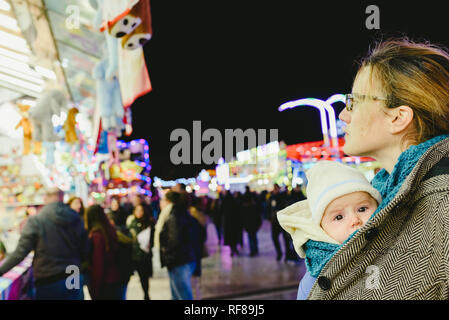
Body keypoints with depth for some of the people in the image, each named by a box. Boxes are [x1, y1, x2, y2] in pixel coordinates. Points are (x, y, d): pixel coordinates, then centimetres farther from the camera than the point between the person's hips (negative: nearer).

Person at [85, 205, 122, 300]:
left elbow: (97, 265, -17)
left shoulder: (95, 236, -16)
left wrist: (94, 290, -12)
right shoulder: (111, 231, 4)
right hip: (115, 280, 7)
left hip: (104, 285, -7)